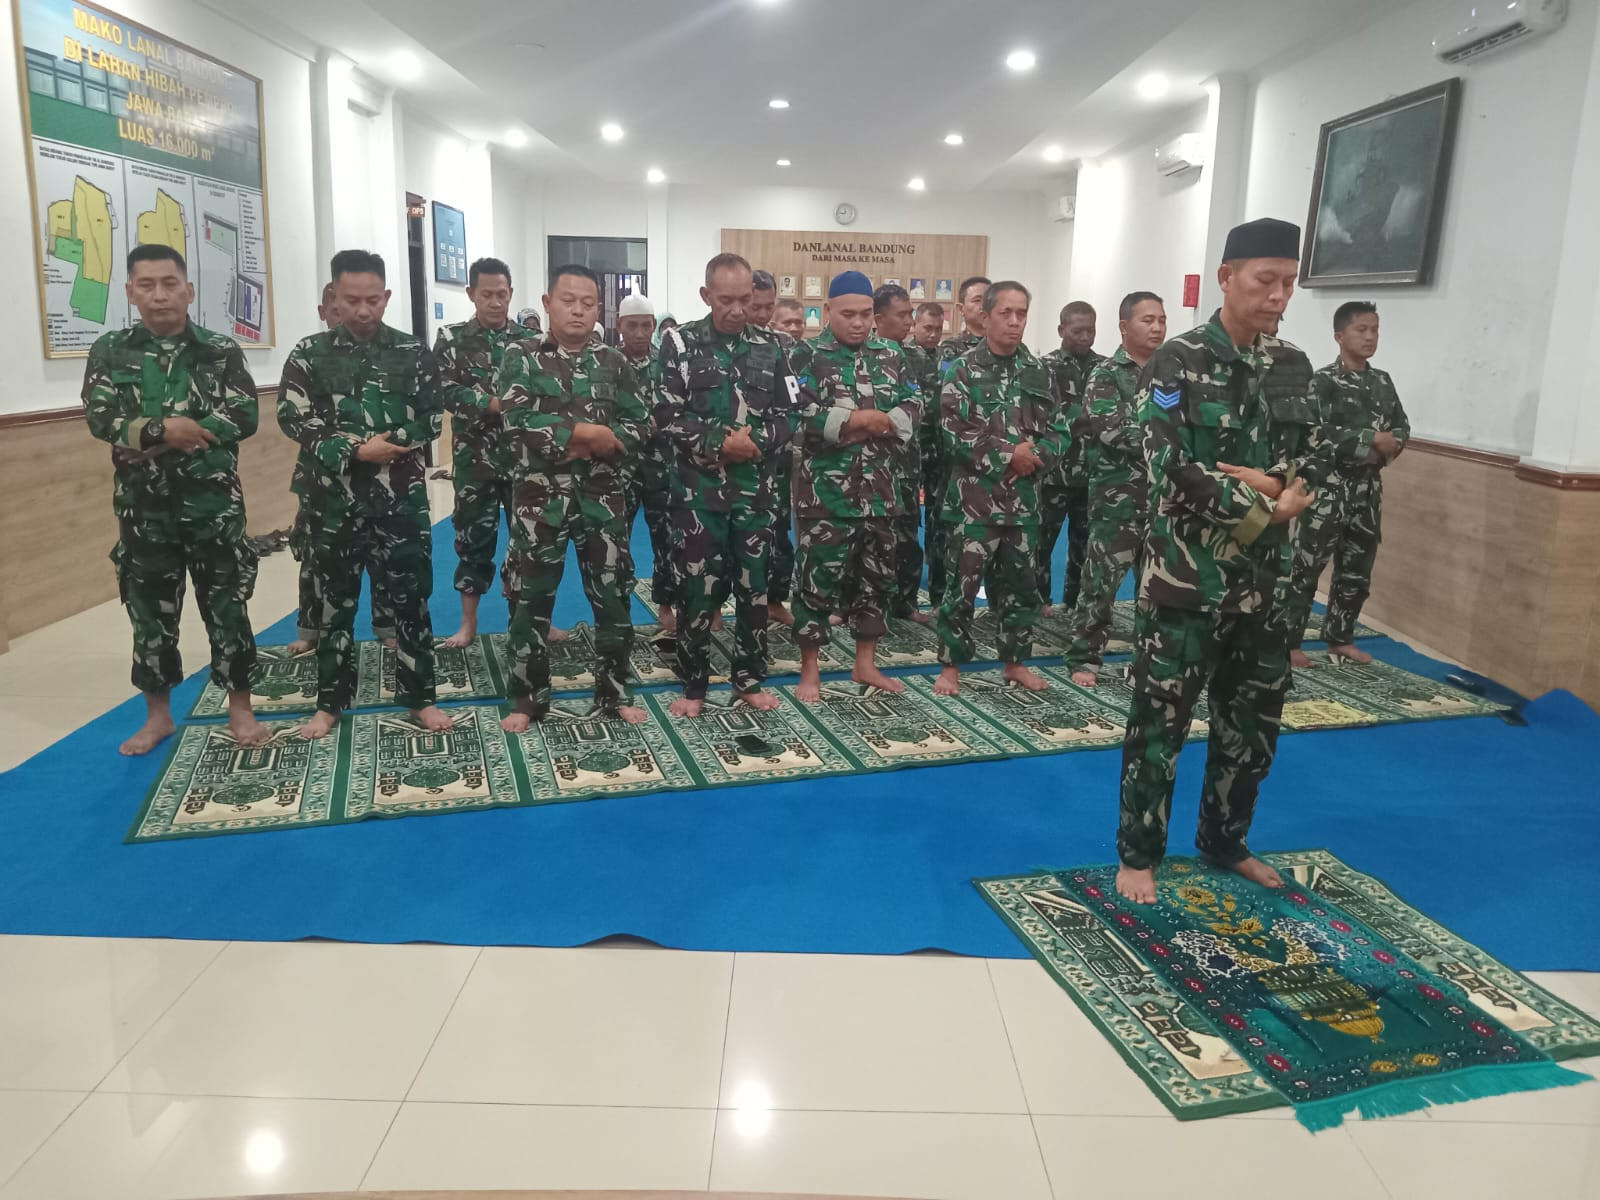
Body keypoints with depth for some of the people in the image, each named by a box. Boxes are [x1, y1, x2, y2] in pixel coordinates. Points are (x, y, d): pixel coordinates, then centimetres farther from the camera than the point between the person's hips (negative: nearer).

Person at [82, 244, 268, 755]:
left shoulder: (221, 350, 1)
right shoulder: (110, 351, 5)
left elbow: (243, 417, -11)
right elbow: (100, 419, -6)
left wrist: (150, 439, -15)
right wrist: (165, 429, -21)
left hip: (213, 502, -1)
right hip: (143, 506, 2)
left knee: (226, 604, 3)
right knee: (149, 608, 10)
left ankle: (240, 709, 16)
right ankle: (158, 715, 24)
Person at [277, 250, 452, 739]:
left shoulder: (412, 352, 3)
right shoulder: (310, 353, 1)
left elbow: (431, 419, 2)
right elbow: (294, 417, -5)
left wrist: (389, 442, -13)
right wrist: (354, 450, -15)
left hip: (401, 497, 0)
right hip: (335, 498, 0)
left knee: (411, 596, 5)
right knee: (335, 600, 9)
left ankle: (418, 698, 18)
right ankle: (330, 702, 22)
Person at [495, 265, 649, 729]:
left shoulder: (613, 363, 8)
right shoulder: (520, 357, 0)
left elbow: (639, 426, 2)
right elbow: (519, 422, -15)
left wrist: (591, 444, -13)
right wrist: (590, 432, -16)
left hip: (603, 497, 2)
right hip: (540, 496, -2)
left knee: (613, 596, 7)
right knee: (530, 598, 4)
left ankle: (614, 693, 22)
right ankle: (527, 699, 18)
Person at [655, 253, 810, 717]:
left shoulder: (770, 345, 7)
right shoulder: (680, 343, -1)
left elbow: (792, 412, 5)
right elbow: (668, 416, -7)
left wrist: (757, 440, -13)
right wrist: (720, 442, -16)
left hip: (756, 489, 2)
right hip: (699, 489, -2)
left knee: (755, 587, 9)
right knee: (698, 589, 3)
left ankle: (749, 681, 24)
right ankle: (693, 686, 17)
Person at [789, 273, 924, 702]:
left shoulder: (892, 355, 11)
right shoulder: (806, 356, -3)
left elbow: (914, 407, 5)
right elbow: (793, 416, -15)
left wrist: (876, 424, -13)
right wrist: (853, 420, -17)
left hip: (880, 489, 5)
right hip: (824, 491, -5)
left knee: (877, 575, 13)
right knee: (818, 578, -1)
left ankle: (866, 663, 28)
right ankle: (809, 673, 11)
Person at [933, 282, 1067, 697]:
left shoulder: (1038, 373, 11)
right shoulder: (962, 370, -2)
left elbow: (1058, 433, 9)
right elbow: (955, 433, -12)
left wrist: (1033, 456, -11)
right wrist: (1007, 455, -14)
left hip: (1023, 499, 5)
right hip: (974, 497, -4)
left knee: (1021, 584, 12)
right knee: (963, 583, -1)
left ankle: (1014, 661, 26)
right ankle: (950, 665, 11)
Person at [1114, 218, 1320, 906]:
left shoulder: (1292, 366, 8)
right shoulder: (1177, 363, -10)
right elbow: (1172, 472, -19)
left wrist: (1267, 480, -14)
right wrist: (1265, 508, -16)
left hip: (1263, 578, 6)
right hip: (1186, 576, -6)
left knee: (1253, 719, 15)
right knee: (1161, 719, 2)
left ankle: (1224, 841, 35)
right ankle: (1138, 854, 19)